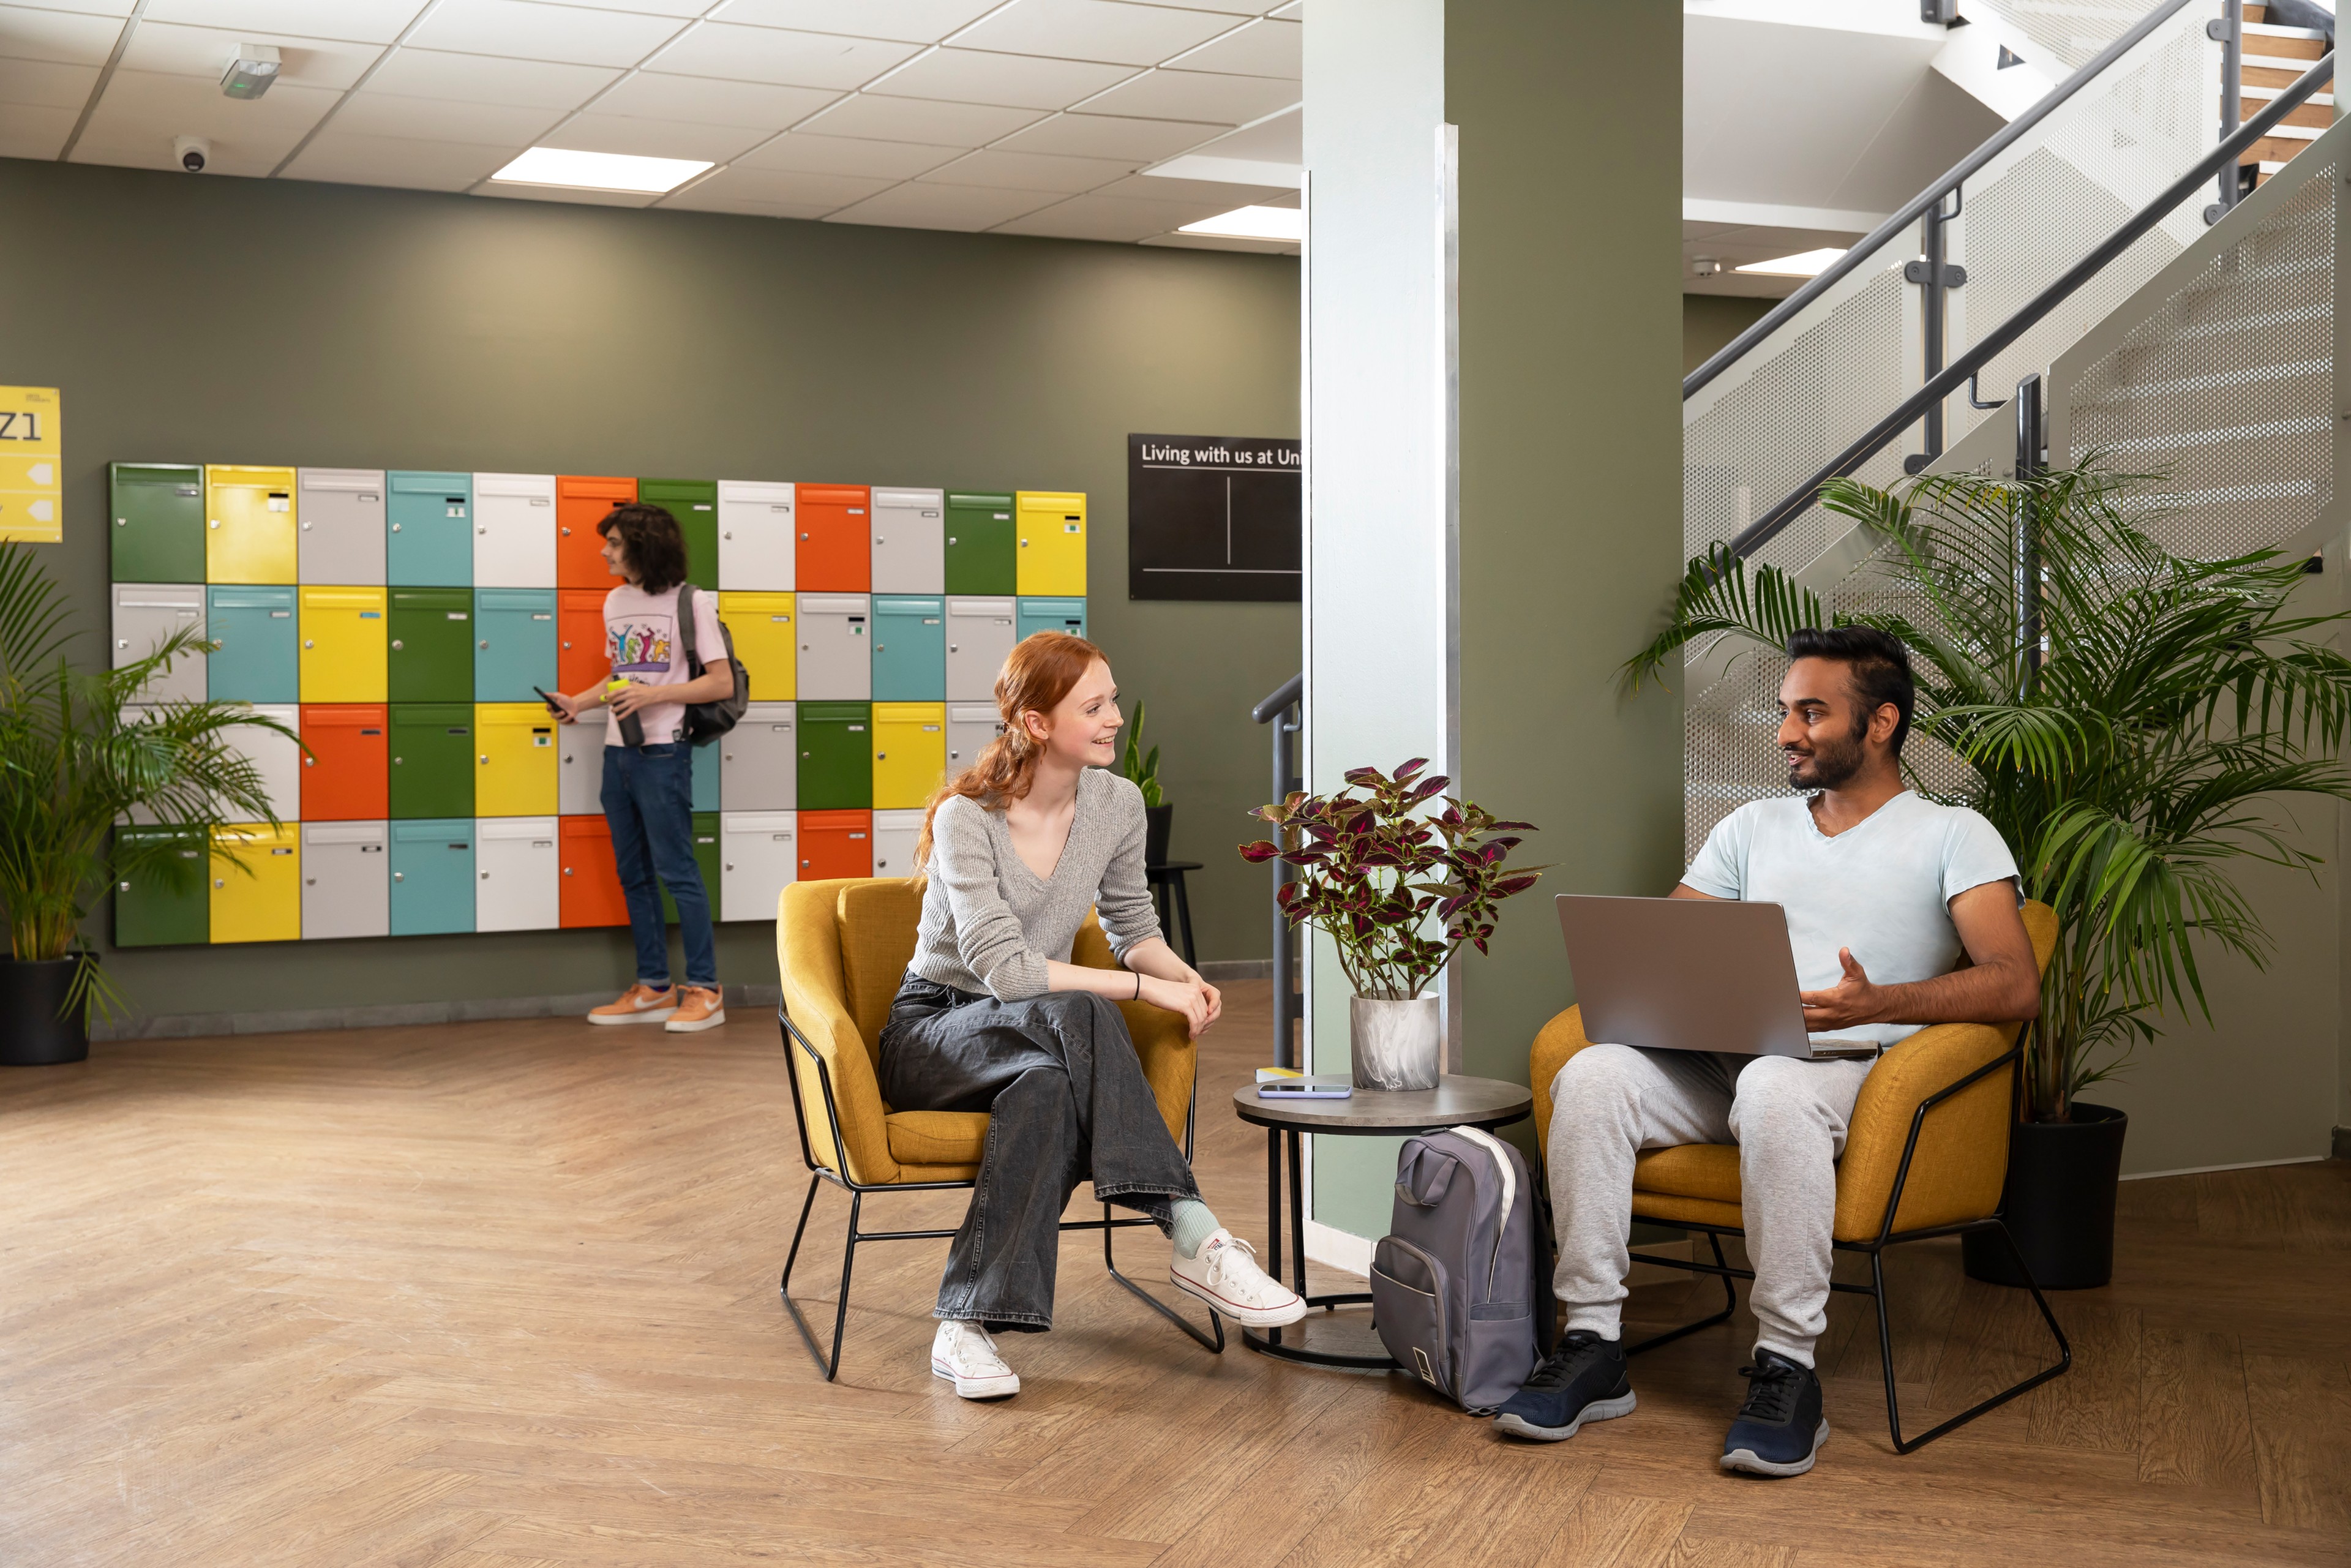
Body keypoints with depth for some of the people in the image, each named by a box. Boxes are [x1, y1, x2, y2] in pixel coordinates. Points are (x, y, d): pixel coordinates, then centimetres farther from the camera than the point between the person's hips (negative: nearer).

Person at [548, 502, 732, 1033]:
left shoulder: (689, 602, -8)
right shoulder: (615, 601, 12)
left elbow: (722, 681, -11)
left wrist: (654, 695, -19)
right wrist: (579, 703, 5)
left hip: (662, 753, -7)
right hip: (618, 751, 7)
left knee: (676, 871, -6)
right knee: (634, 875, 11)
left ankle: (704, 990, 1)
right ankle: (654, 988, 19)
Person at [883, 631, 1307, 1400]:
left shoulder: (1116, 803, -2)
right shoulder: (966, 818, -19)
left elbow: (1133, 926, 13)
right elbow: (1002, 968, -28)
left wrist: (1183, 974, -11)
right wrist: (1145, 987, -29)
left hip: (1036, 1039, 5)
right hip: (934, 1033, -5)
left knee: (1050, 1086, -37)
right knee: (1077, 1017, -38)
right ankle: (1193, 1238, -40)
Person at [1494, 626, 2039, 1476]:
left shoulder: (1953, 835, 8)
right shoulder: (1752, 828, 24)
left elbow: (2016, 986, -7)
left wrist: (1877, 1003, -25)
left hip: (1847, 1067, -4)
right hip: (1718, 1060, 5)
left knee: (1773, 1089, -40)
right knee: (1591, 1074, -27)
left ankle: (1787, 1369, -31)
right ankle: (1591, 1345, -23)